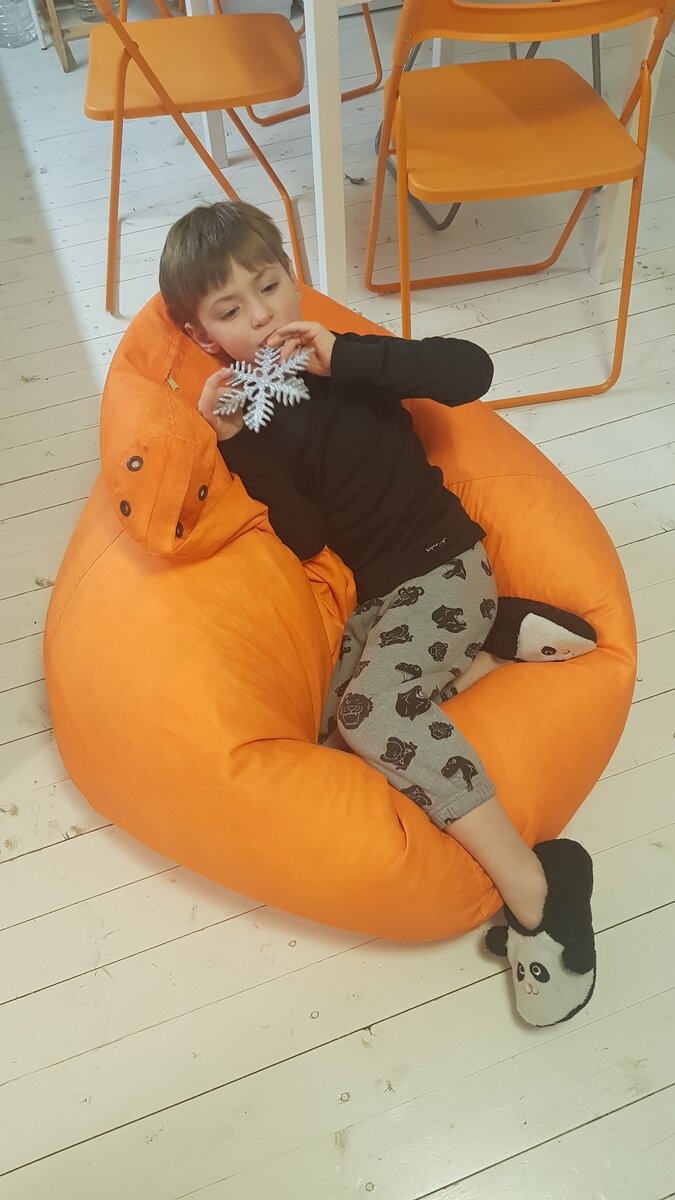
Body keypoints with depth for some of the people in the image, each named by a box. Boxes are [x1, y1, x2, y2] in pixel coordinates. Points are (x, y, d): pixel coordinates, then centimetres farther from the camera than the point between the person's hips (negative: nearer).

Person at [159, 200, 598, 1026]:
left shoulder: (345, 362, -3)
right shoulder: (248, 414, 5)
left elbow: (470, 373, -18)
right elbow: (303, 540, -3)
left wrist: (343, 356, -23)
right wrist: (236, 445, -15)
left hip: (442, 564, -5)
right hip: (372, 596, 5)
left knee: (373, 705, -29)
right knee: (334, 733, -15)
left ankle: (530, 886, -27)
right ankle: (496, 642, -6)